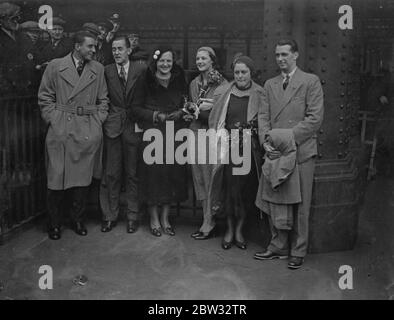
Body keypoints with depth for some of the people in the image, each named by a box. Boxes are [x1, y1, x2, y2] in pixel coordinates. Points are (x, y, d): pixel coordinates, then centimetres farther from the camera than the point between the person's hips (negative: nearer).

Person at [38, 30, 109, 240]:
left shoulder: (98, 69, 9)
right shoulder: (55, 66, 3)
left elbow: (103, 100, 14)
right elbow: (45, 98, 5)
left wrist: (98, 121, 3)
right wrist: (53, 120, -3)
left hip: (89, 133, 2)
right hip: (61, 131, -2)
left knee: (83, 178, 6)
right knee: (57, 177, 0)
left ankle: (78, 220, 20)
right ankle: (54, 224, 14)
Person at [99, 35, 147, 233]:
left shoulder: (141, 70, 4)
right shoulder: (106, 71, 6)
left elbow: (146, 98, 5)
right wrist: (104, 117, -4)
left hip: (134, 127, 0)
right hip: (112, 127, 1)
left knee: (132, 173, 6)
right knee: (111, 174, 3)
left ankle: (132, 216, 16)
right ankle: (109, 215, 14)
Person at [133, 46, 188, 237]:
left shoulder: (179, 81, 9)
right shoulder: (147, 82, -1)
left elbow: (187, 105, 14)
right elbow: (136, 108, -2)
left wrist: (180, 113, -7)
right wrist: (156, 115, -13)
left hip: (175, 134, 3)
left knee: (172, 173, 4)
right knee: (154, 173, -3)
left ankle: (165, 218, 18)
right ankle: (154, 219, 12)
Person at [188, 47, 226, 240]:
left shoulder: (221, 84, -5)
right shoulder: (194, 84, 14)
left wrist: (212, 106, -20)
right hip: (195, 132, 6)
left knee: (211, 178, -5)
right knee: (199, 178, 7)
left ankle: (208, 223, 2)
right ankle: (208, 219, 16)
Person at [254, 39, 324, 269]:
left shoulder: (311, 82, 0)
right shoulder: (270, 85, 16)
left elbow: (315, 118, -8)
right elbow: (263, 116, 10)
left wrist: (287, 139, -14)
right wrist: (266, 141, -8)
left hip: (300, 152, -4)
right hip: (275, 153, 5)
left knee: (300, 205, 3)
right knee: (274, 202, 7)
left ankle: (298, 252, 15)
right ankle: (278, 247, 21)